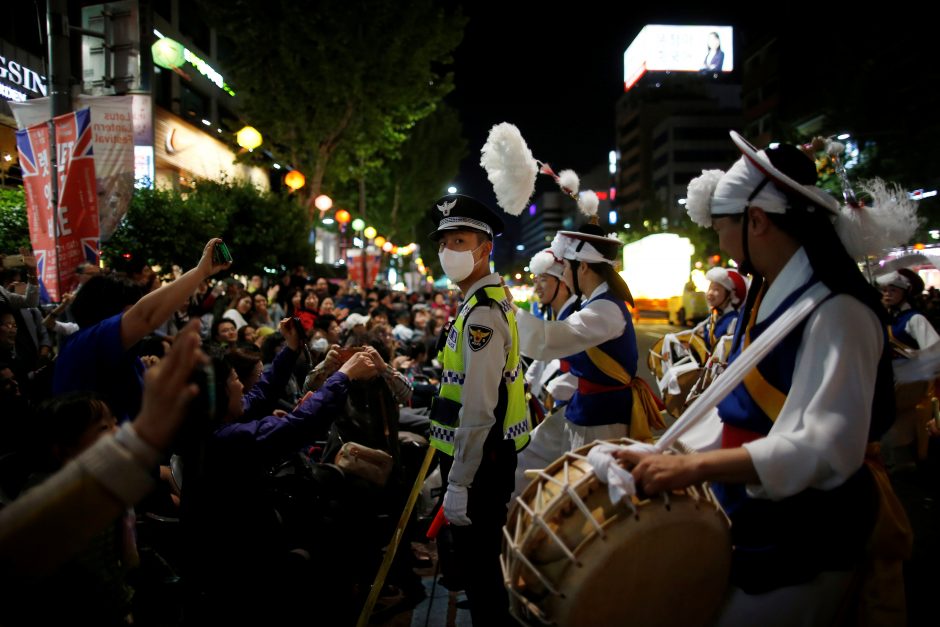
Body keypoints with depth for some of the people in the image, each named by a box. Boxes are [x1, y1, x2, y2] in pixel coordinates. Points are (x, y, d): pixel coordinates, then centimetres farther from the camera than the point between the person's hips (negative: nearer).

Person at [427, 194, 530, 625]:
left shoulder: (481, 313, -22)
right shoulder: (492, 298, 10)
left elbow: (477, 411, -26)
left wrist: (458, 483, -21)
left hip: (479, 460, -10)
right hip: (492, 454, 10)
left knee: (477, 561, 4)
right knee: (480, 557, 25)